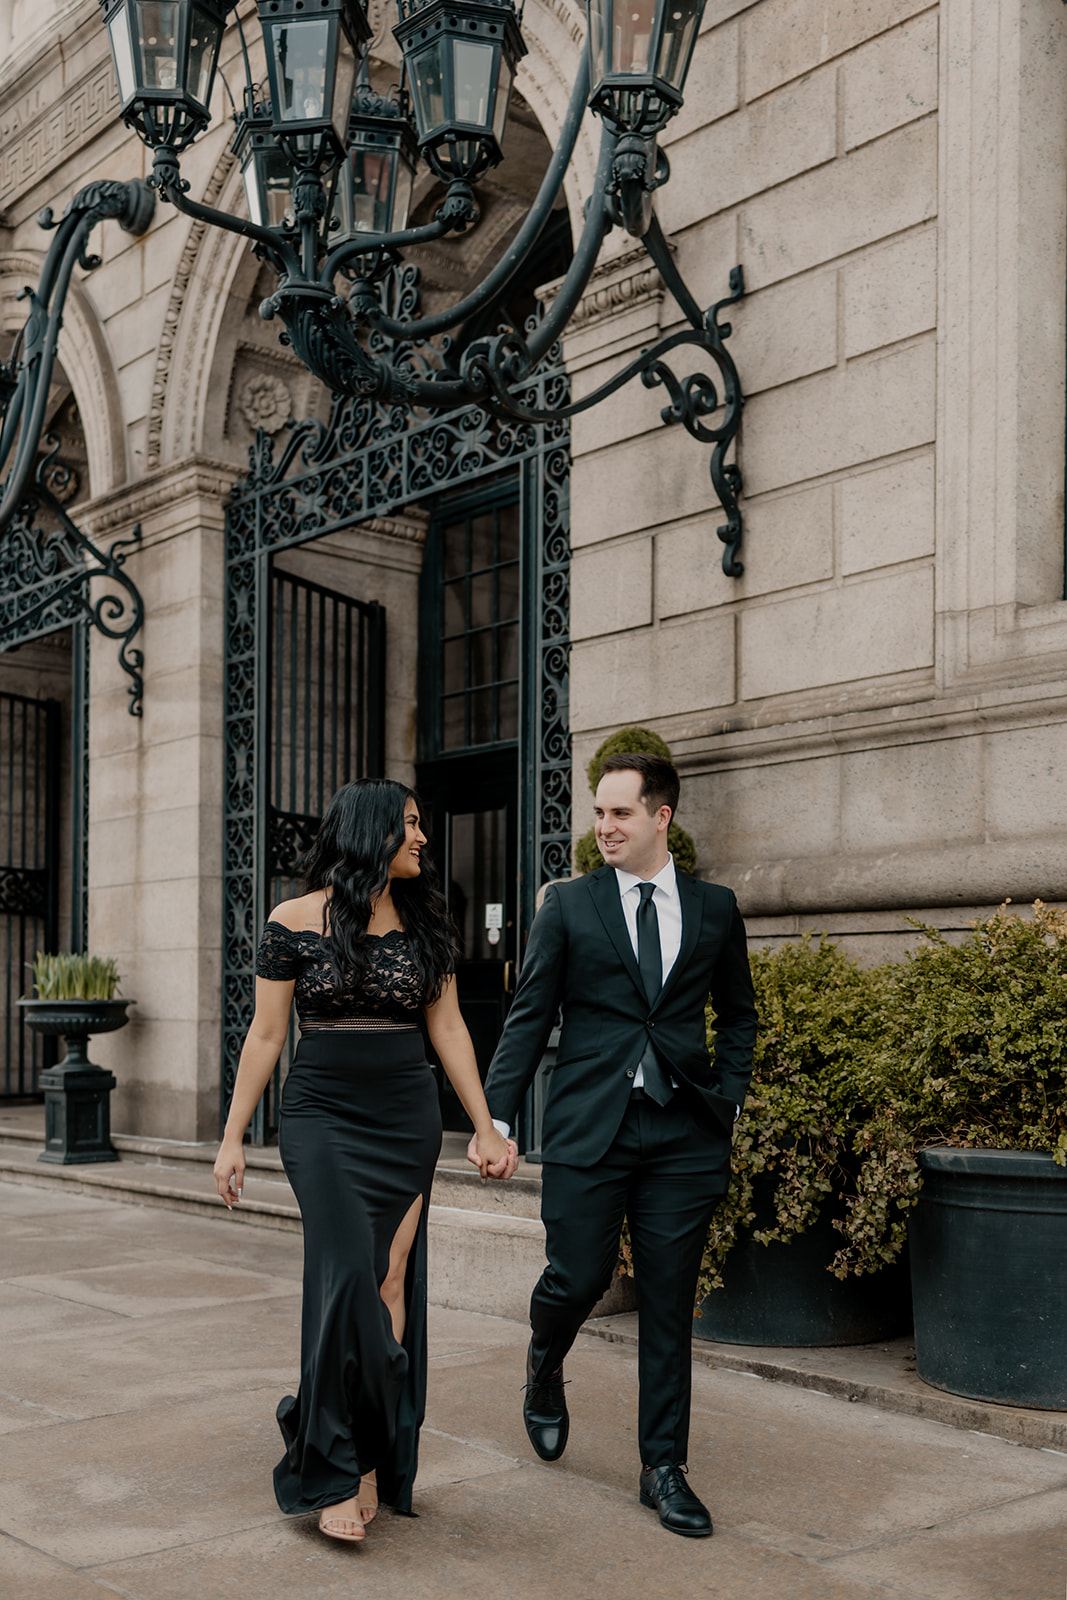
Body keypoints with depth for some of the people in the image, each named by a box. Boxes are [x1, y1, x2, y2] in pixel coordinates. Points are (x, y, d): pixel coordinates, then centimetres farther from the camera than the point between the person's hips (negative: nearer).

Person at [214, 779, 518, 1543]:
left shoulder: (424, 925, 7)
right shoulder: (295, 923, -2)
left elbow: (448, 1029, 9)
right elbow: (266, 1036, 0)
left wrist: (487, 1129, 6)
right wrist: (232, 1138, 0)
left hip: (406, 1119, 3)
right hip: (321, 1115, -3)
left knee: (391, 1282, 0)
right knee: (349, 1275, -14)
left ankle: (370, 1460, 14)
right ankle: (337, 1470, -2)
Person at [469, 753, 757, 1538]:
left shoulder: (715, 908, 8)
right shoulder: (569, 904, 4)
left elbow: (739, 1016, 17)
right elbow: (529, 1017, 3)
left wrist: (726, 1101, 5)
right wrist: (496, 1116, -4)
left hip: (682, 1130, 1)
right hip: (588, 1127, -1)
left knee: (669, 1303, 5)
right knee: (578, 1276, -4)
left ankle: (664, 1469, 18)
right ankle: (545, 1371, 32)